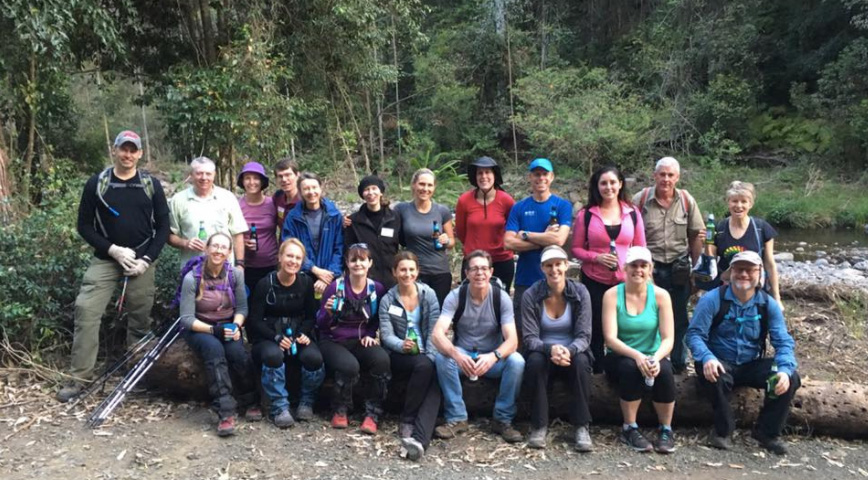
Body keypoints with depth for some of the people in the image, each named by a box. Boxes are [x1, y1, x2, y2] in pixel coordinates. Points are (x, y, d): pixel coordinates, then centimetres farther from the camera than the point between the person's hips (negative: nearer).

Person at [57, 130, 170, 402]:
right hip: (106, 259, 0)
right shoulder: (96, 184, 1)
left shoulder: (151, 185, 3)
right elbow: (85, 226, 1)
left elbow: (163, 227, 4)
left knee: (140, 319, 3)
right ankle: (79, 378, -2)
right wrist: (114, 250, -11)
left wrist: (146, 260, -7)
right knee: (86, 311, -11)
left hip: (142, 261, 0)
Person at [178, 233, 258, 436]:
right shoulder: (192, 278, -16)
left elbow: (242, 307, 0)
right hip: (199, 328, -2)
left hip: (228, 326, 2)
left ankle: (251, 401, -4)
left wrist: (236, 326, -20)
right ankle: (225, 412, -34)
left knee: (237, 352, -28)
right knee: (214, 349, -34)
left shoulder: (236, 274, -6)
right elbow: (186, 318, -15)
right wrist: (213, 330, -26)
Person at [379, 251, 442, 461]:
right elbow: (386, 335, -6)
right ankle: (407, 420, -21)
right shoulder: (387, 300, 3)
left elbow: (434, 330, -2)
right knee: (423, 366, -34)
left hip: (425, 356, 1)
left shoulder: (428, 294, 5)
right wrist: (402, 345, -28)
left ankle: (419, 438, -42)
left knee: (434, 380, -31)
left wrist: (430, 358, -16)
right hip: (399, 357, -1)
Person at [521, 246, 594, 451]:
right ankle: (538, 426, -19)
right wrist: (550, 349, -34)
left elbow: (584, 336, -11)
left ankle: (582, 427, -20)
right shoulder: (531, 295, -9)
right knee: (535, 361, -33)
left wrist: (570, 350, -34)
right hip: (543, 353, 0)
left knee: (581, 362, -32)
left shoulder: (580, 292, -8)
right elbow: (530, 338, -13)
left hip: (573, 353, 0)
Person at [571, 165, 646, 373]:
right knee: (595, 331, 8)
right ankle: (596, 374, 22)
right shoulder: (586, 214, -2)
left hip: (625, 282, 1)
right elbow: (576, 249, 0)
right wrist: (597, 257, -17)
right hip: (594, 282, -1)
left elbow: (641, 249, 8)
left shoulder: (633, 213, 3)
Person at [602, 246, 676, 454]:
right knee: (630, 367, -34)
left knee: (665, 370, -31)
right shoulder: (612, 295, -7)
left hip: (654, 357, 1)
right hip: (621, 358, -1)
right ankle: (630, 429, -17)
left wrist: (656, 358, -30)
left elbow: (668, 339, -9)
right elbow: (610, 338, -15)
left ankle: (666, 430, -12)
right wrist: (637, 355, -32)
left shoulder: (661, 295, -2)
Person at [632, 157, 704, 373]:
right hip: (649, 267, -2)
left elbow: (696, 235, 5)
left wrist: (696, 267, 5)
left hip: (678, 268, 2)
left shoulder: (687, 200, -1)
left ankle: (678, 361, 29)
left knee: (679, 318, 13)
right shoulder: (640, 199, -7)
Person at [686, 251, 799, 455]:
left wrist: (785, 369, -26)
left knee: (790, 379, -20)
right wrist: (707, 358, -35)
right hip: (721, 364, -3)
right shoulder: (712, 299, -10)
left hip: (752, 365, 4)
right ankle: (723, 430, -9)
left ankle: (768, 432, 3)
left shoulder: (768, 304, 0)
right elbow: (695, 333, -14)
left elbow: (783, 342, -6)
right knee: (715, 377, -36)